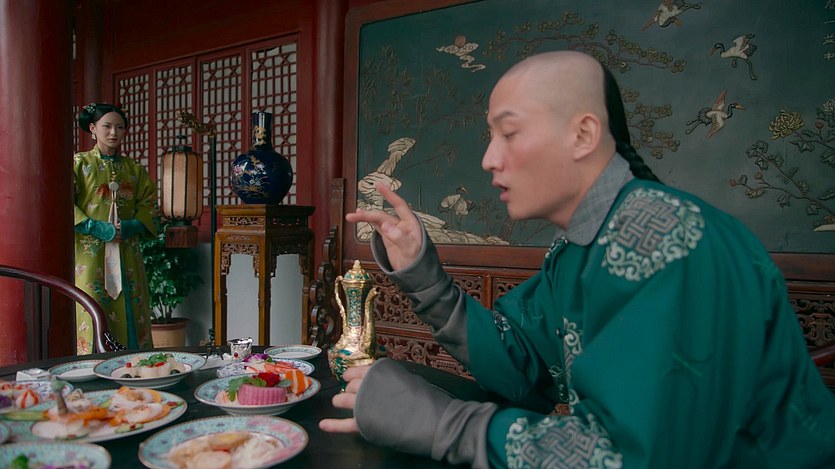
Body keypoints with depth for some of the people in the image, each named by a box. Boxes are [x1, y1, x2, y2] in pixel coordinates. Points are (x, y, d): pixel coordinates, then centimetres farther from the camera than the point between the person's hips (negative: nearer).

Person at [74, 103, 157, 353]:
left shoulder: (135, 169, 15)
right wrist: (97, 228, -17)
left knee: (129, 314, 3)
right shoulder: (79, 163, 4)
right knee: (93, 314, -6)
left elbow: (148, 202, 10)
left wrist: (132, 225, -8)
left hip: (126, 255, 3)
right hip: (90, 253, -3)